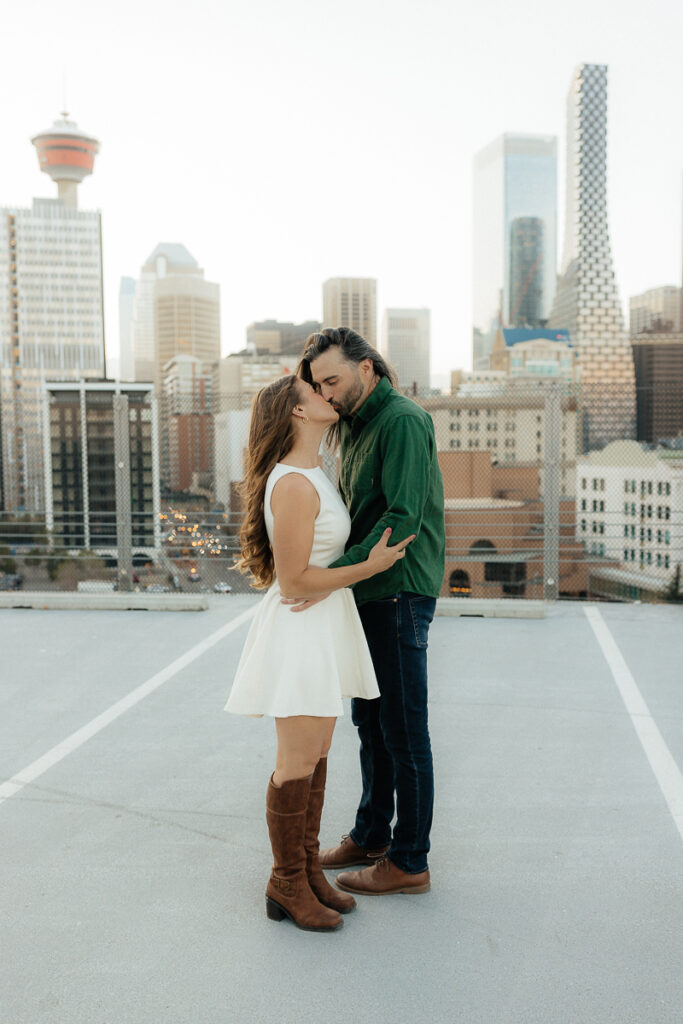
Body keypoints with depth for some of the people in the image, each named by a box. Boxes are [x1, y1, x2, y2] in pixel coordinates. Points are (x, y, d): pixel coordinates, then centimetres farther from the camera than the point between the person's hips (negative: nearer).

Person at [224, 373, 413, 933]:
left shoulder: (313, 473, 9)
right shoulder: (293, 486, -20)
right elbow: (294, 582, -21)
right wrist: (370, 566, -17)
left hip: (326, 628, 10)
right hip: (300, 630, -9)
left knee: (315, 756, 15)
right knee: (298, 763, 1)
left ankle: (308, 870, 27)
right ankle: (286, 885, 16)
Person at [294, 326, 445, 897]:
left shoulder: (404, 421, -15)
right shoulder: (354, 427, 15)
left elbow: (403, 519, -25)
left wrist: (333, 574, -30)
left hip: (399, 594, -9)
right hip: (368, 595, 9)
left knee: (404, 732, 0)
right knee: (370, 723, 17)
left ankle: (410, 862, 13)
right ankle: (371, 837, 32)